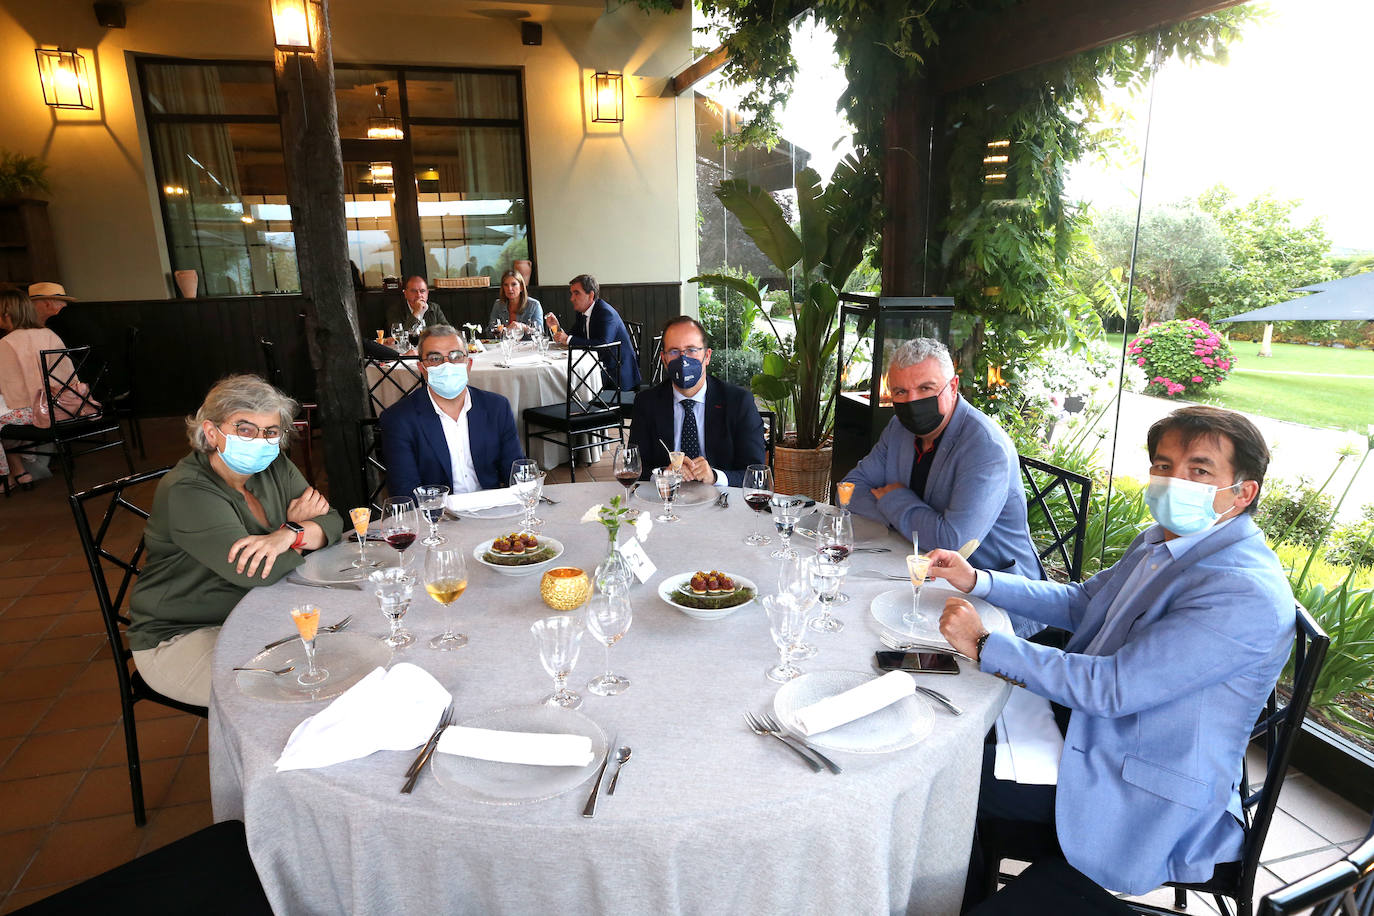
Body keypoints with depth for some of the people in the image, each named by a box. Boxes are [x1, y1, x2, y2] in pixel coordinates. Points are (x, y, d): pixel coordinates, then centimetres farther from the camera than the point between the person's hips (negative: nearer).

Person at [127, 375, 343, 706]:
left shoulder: (275, 467, 1)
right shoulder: (186, 492, -21)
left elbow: (331, 522, -6)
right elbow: (255, 572, -31)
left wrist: (288, 535, -28)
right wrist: (297, 525, -14)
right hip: (180, 638, -7)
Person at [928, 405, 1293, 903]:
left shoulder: (1245, 595, -27)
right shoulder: (1160, 542, 2)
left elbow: (1110, 688, -30)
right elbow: (1079, 601, 14)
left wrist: (983, 645, -24)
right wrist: (976, 579, 2)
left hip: (1145, 802, -8)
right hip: (1087, 726, 9)